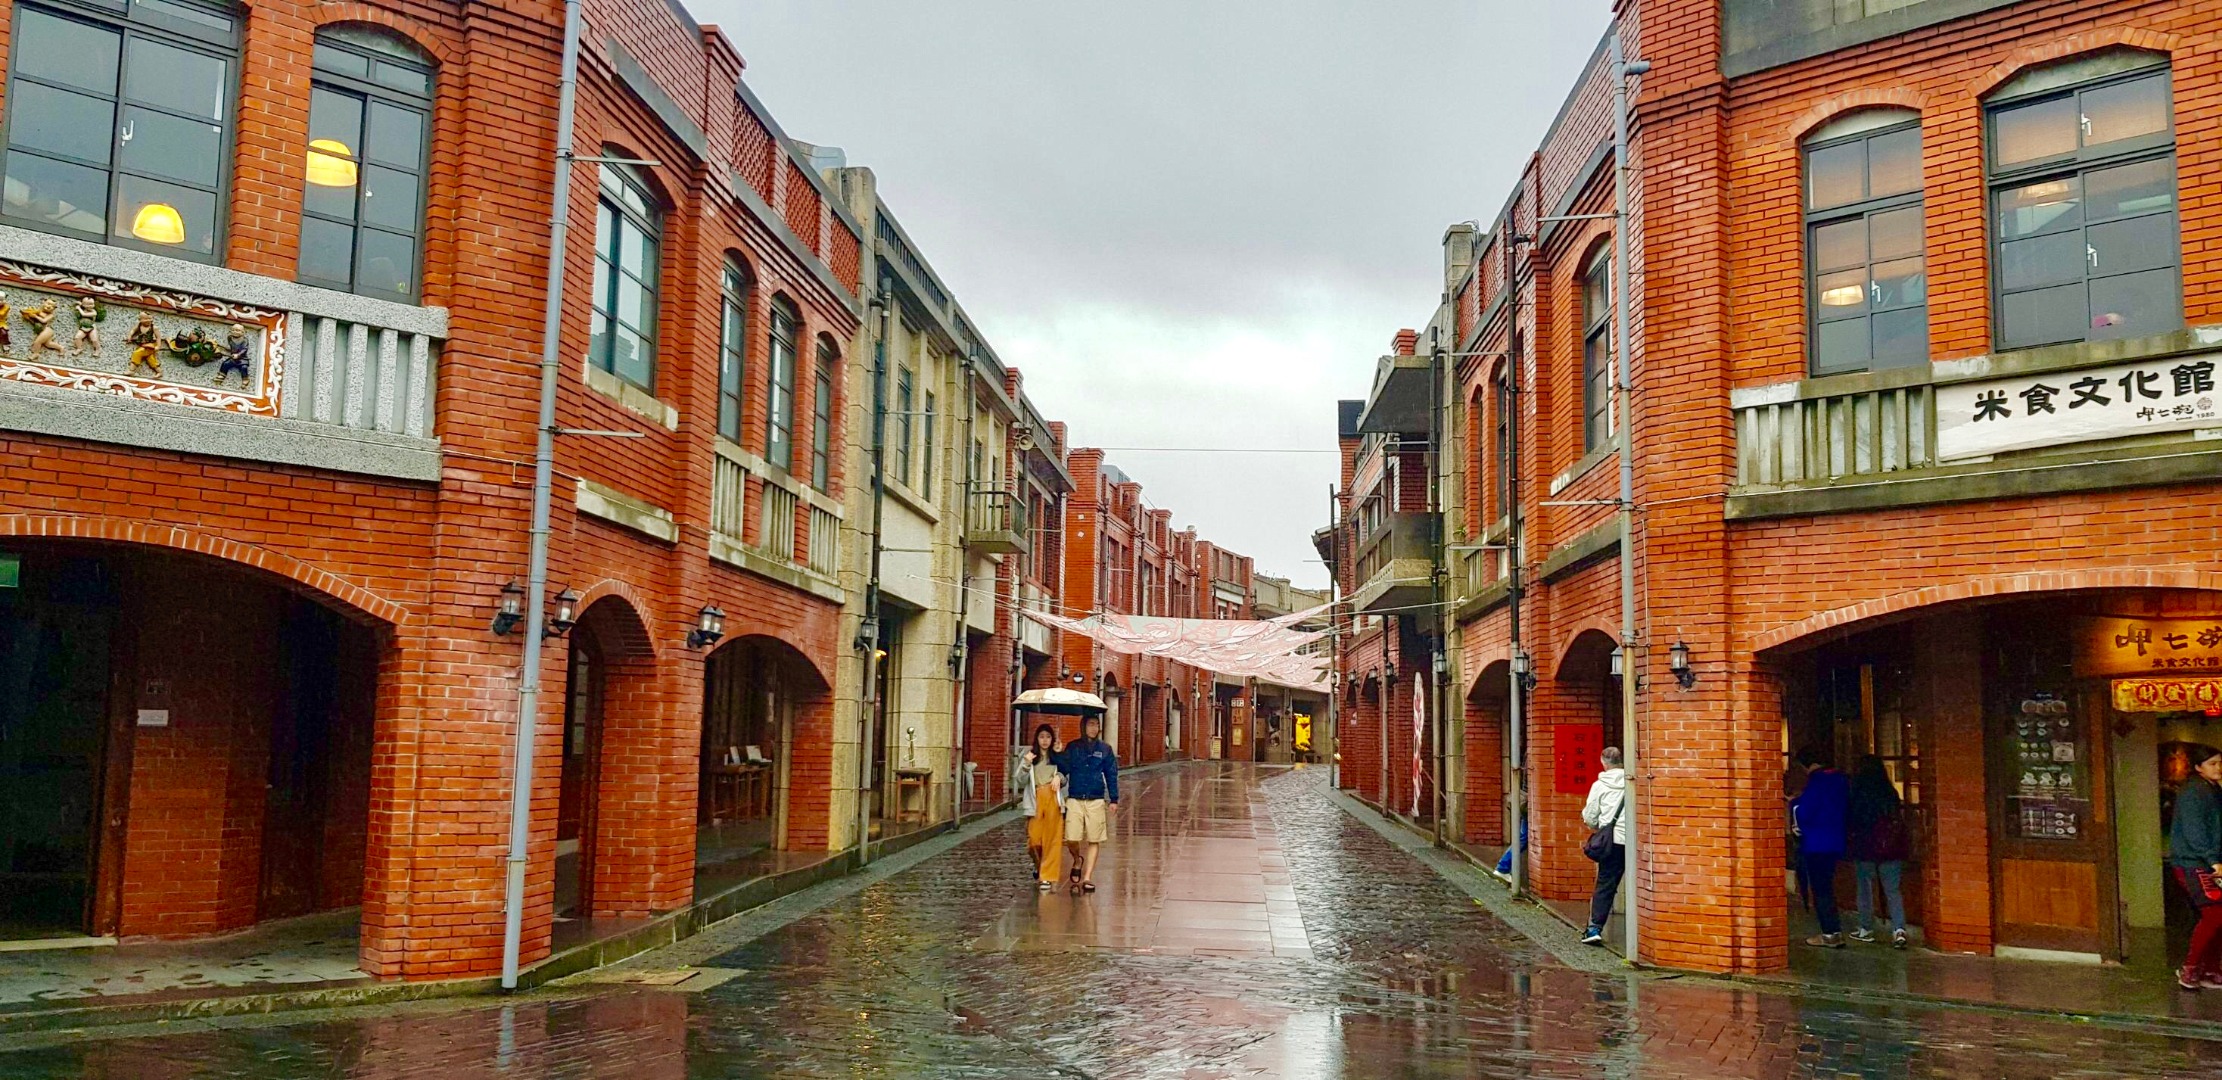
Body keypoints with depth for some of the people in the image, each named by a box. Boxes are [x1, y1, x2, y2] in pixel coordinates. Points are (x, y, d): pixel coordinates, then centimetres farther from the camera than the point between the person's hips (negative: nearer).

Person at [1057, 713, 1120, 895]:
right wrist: (1057, 754, -14)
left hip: (1096, 801, 1)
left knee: (1094, 840, 1)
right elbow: (1063, 769, 2)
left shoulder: (1104, 749, 5)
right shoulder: (1072, 747, 6)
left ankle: (1087, 878, 10)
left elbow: (1111, 776, 7)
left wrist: (1114, 800, 3)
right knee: (1071, 839, -8)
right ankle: (1078, 860, 24)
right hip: (1074, 800, 0)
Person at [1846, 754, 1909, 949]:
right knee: (1893, 890, 4)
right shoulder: (1891, 793, 1)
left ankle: (1866, 929, 15)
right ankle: (1899, 929, -10)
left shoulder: (1857, 794, -8)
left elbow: (1849, 821, -1)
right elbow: (1900, 820, 7)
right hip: (1891, 848, 3)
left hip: (1864, 847, -3)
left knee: (1864, 888, 10)